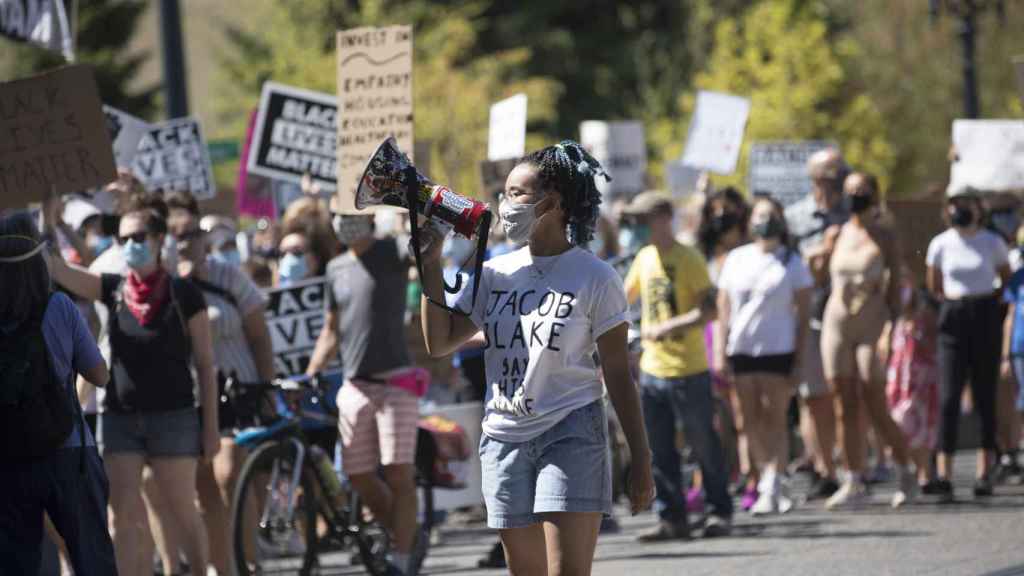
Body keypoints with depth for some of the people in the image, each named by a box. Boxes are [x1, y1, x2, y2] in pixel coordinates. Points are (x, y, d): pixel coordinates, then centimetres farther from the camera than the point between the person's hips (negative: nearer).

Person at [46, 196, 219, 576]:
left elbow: (205, 365, -1)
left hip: (172, 416, -3)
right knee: (123, 517, -1)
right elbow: (52, 267, -4)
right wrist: (46, 217, -17)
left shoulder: (183, 295, -3)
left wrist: (211, 427, -4)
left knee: (183, 513, 4)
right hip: (120, 416, 3)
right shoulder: (113, 290, 5)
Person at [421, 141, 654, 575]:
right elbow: (439, 342, 10)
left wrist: (641, 460, -5)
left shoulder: (594, 278, -4)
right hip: (504, 439, 5)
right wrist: (431, 265, 4)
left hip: (570, 437, -5)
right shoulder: (495, 274, 10)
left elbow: (618, 376, -3)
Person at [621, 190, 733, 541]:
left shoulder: (688, 259, -11)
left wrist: (668, 327, -25)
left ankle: (720, 512, 13)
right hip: (652, 369, 7)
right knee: (659, 450, 6)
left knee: (704, 444, 2)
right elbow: (626, 297, 25)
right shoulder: (645, 258, 10)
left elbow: (709, 310, -17)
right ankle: (672, 518, 11)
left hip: (688, 370, -7)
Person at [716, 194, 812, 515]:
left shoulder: (792, 263, 3)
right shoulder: (737, 259, 11)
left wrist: (799, 360, -6)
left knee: (775, 417, -6)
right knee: (751, 418, 5)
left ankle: (771, 488, -11)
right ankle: (770, 482, 16)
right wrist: (721, 353, 2)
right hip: (741, 348, 3)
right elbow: (724, 308, 11)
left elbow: (803, 314, 2)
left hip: (777, 349, -3)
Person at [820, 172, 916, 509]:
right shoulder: (836, 235, 10)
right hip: (836, 322, 4)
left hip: (871, 324, -4)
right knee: (845, 409, 2)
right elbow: (829, 280, 15)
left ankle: (906, 475, 11)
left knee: (876, 410, -6)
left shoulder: (883, 236, 0)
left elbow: (894, 286, -1)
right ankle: (853, 483, 6)